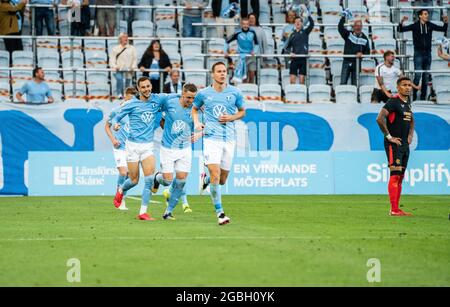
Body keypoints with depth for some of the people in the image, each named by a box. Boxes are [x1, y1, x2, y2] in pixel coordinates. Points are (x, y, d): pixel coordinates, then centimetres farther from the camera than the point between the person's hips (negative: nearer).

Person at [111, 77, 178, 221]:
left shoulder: (157, 99, 2)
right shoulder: (132, 104, -4)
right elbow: (116, 118, 1)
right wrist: (115, 124, -20)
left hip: (148, 145, 2)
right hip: (133, 145, -2)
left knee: (150, 179, -13)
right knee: (134, 180, 4)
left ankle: (143, 212, -7)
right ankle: (121, 191, 40)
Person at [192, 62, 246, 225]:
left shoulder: (235, 93, 3)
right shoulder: (203, 93, 2)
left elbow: (242, 112, 16)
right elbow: (194, 109, 20)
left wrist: (231, 117, -5)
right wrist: (196, 123, 1)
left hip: (229, 139, 2)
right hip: (211, 138, -2)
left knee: (222, 180, 8)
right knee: (215, 174, -17)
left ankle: (206, 179, 44)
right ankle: (219, 212, -10)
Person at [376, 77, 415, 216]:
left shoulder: (407, 103, 15)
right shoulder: (393, 102, -12)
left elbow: (411, 120, 34)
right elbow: (380, 118, -24)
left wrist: (410, 135, 18)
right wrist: (389, 136, -19)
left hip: (404, 145, 9)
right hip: (394, 145, -9)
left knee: (400, 176, 9)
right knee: (395, 175, -13)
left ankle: (397, 208, 13)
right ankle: (393, 210, -15)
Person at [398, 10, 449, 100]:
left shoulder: (430, 25, 5)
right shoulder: (415, 26, -5)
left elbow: (443, 29, 12)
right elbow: (401, 30, -7)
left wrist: (446, 22, -7)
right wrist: (402, 22, -26)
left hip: (427, 53, 4)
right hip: (418, 53, -4)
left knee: (426, 76, 7)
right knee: (418, 75, -12)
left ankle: (423, 97, 14)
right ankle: (414, 95, -1)